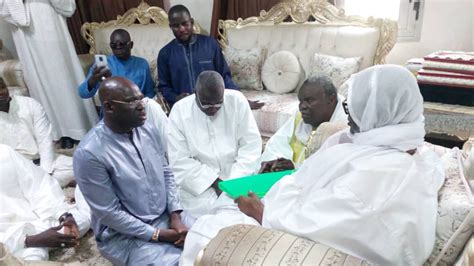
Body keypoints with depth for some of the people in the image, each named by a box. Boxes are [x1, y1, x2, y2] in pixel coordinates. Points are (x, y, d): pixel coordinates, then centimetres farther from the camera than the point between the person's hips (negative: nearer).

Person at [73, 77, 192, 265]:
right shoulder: (89, 153, -22)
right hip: (125, 235, -5)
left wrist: (175, 215, -6)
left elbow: (166, 173, 6)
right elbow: (109, 213, -18)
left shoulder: (149, 130, -3)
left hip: (166, 216, 6)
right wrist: (158, 235, -16)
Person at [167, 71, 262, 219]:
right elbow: (179, 161, -12)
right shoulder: (179, 111, -9)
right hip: (198, 183, -1)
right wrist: (215, 182, -18)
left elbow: (251, 145, -6)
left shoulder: (237, 101, -7)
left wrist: (234, 182, -16)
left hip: (237, 177, 2)